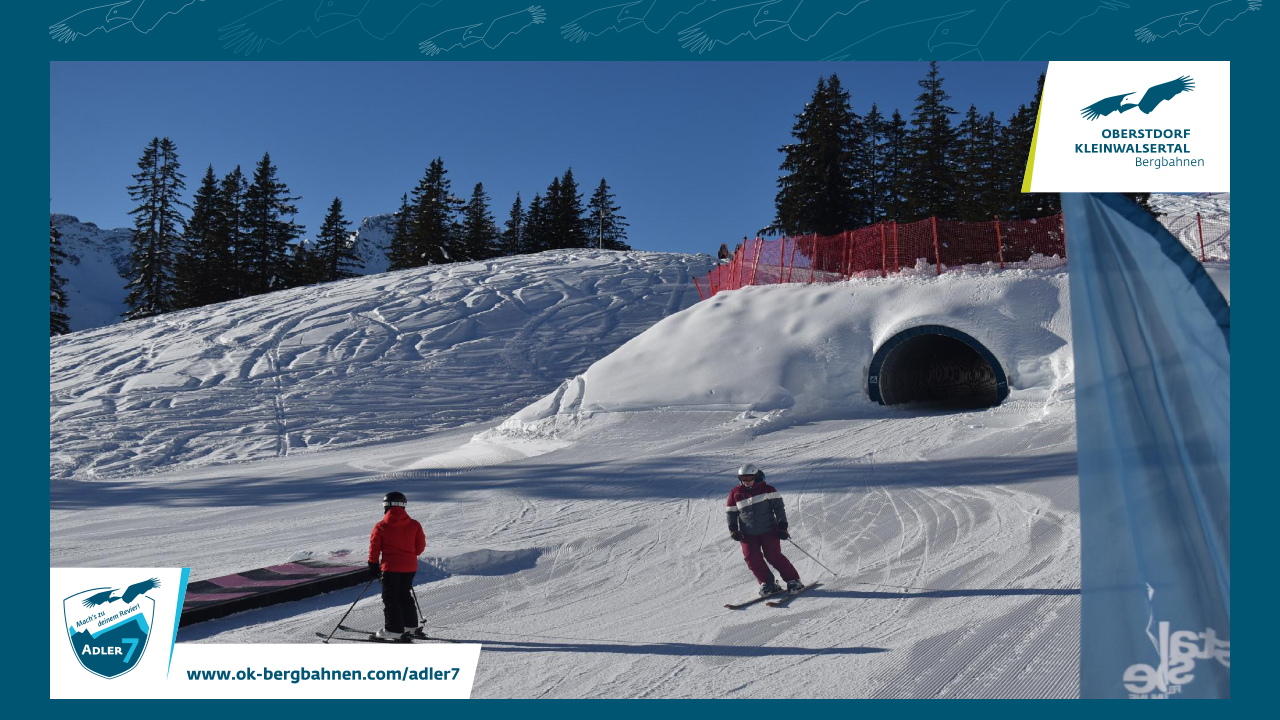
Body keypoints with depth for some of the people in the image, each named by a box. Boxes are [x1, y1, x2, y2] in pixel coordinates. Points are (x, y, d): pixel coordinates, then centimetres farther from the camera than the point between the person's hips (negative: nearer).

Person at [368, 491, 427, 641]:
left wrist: (373, 565, 7)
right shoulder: (414, 525, 2)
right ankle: (412, 626, 23)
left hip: (390, 567, -4)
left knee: (390, 598, 4)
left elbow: (374, 547, -4)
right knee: (405, 595, 19)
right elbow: (421, 546, 6)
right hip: (410, 567, 5)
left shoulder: (381, 527, -7)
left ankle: (394, 630, 0)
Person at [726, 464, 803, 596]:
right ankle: (767, 584, 8)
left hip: (769, 530, -3)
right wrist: (733, 529, 1)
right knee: (752, 559, -8)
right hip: (748, 534, 3)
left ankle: (793, 580, 7)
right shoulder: (735, 493, 1)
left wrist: (782, 526, -8)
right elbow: (731, 513, 12)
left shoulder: (767, 489, -6)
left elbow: (779, 508, -3)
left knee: (774, 556, -8)